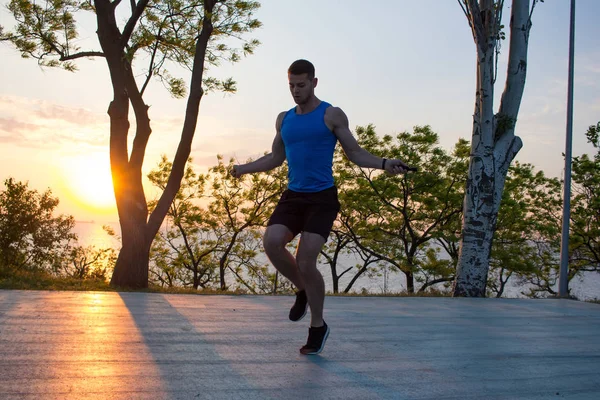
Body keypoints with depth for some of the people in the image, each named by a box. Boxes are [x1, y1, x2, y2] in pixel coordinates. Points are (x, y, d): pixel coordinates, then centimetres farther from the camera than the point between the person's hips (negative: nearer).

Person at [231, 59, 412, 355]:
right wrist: (244, 168, 19)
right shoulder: (284, 119, 15)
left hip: (322, 198, -5)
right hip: (293, 196, 5)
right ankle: (303, 291, 9)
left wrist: (384, 164, -16)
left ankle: (318, 326, 8)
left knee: (306, 262, -13)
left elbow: (355, 153, 0)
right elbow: (276, 157, 26)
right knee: (271, 242, -20)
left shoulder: (331, 115, 0)